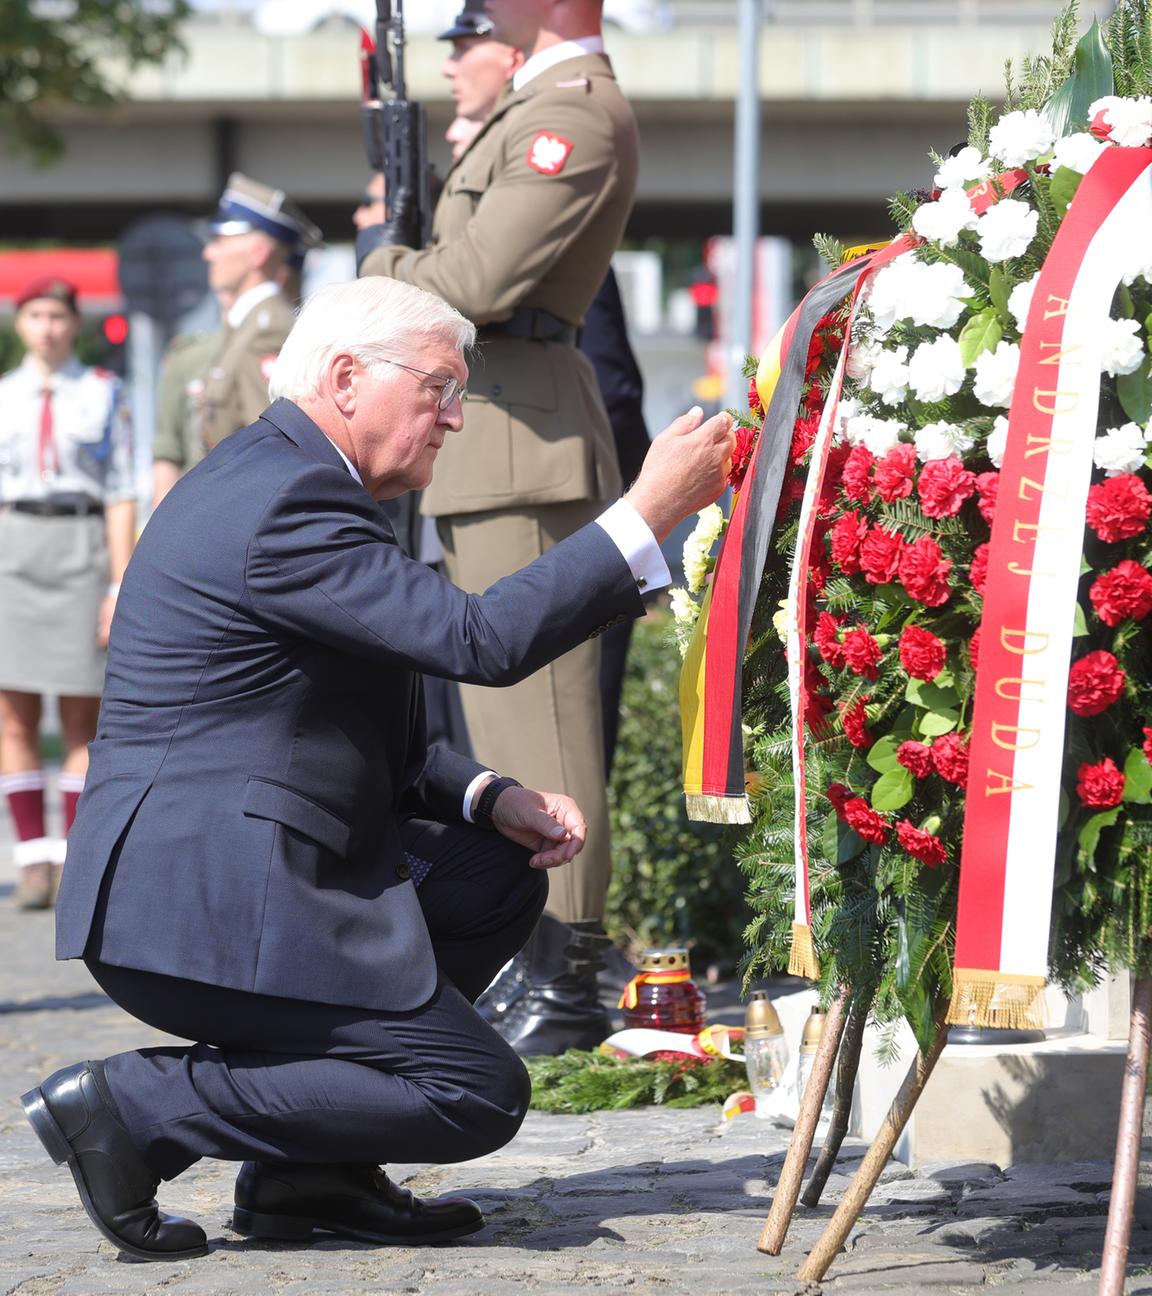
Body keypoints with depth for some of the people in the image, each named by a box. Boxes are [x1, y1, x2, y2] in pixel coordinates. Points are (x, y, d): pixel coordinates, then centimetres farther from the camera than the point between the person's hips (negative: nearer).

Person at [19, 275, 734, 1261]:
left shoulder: (281, 479, 18)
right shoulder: (284, 502, -17)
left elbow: (366, 740, 21)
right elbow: (479, 640, -23)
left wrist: (491, 800, 6)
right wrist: (652, 512, -19)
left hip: (231, 869, 11)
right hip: (201, 902, -11)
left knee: (500, 875, 16)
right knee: (478, 1095, -8)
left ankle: (309, 1174, 12)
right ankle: (132, 1105, -7)